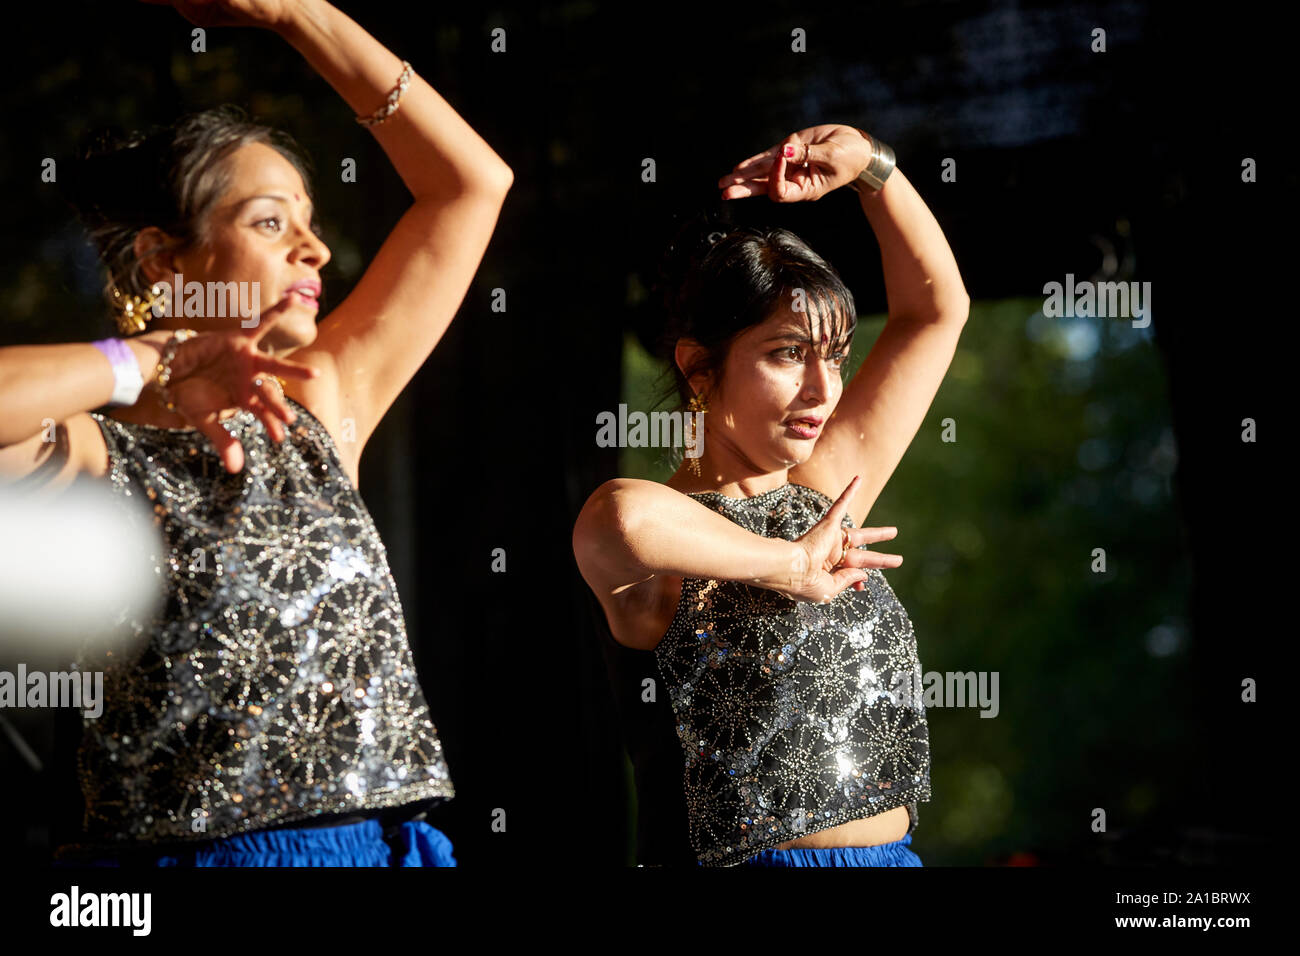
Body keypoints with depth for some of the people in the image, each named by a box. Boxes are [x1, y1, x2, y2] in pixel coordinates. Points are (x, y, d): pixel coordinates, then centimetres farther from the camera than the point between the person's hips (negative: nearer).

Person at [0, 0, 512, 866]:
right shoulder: (91, 458, -5)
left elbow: (472, 181, 14)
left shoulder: (317, 407, 10)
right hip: (181, 851, -5)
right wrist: (154, 364, -16)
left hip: (388, 842, 5)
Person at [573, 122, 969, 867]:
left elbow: (936, 307, 22)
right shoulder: (673, 543, -6)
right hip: (766, 859, -7)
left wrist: (868, 163, 13)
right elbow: (619, 518, -32)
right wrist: (788, 565, -19)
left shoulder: (825, 491, 13)